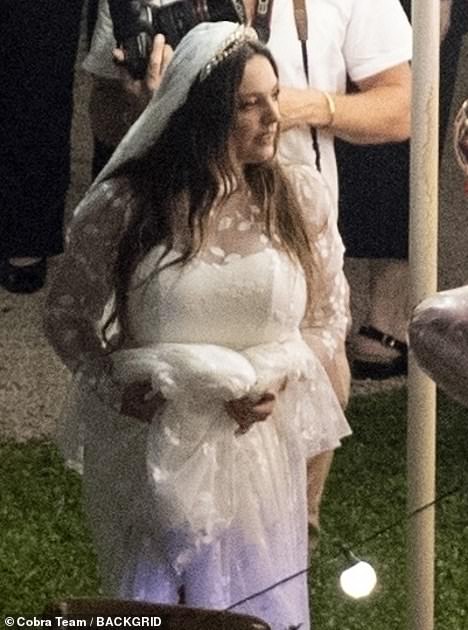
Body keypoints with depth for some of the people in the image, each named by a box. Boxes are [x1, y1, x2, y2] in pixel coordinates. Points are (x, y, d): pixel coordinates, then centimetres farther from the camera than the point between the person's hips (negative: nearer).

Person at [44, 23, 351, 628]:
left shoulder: (299, 196, -5)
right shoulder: (122, 207, -11)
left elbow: (328, 315, 5)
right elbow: (66, 315, 3)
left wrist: (282, 380, -12)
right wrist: (113, 387, -12)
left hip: (261, 440, 2)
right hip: (151, 447, -2)